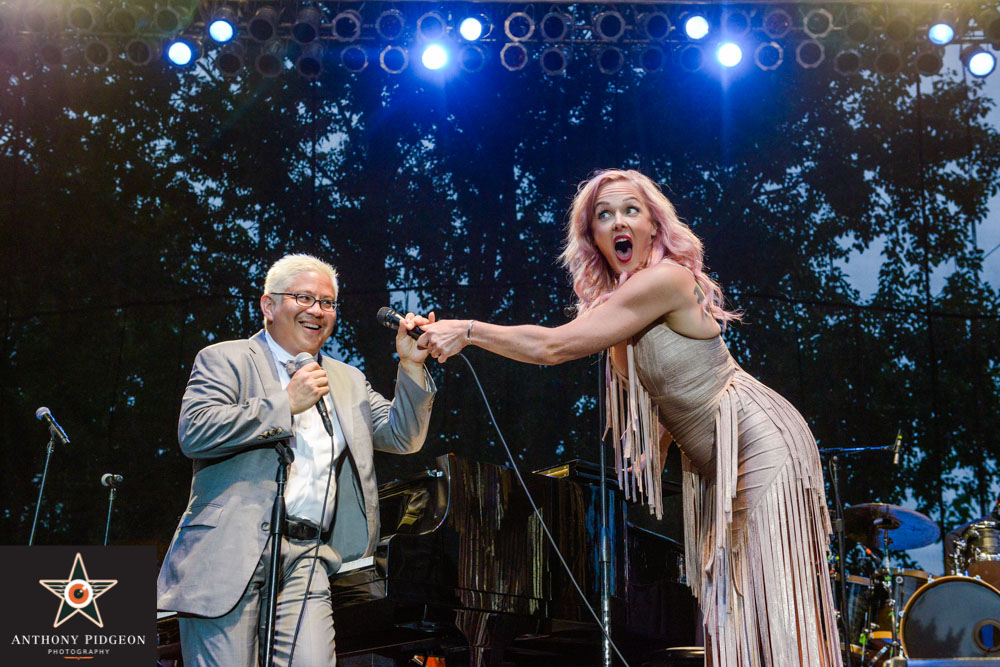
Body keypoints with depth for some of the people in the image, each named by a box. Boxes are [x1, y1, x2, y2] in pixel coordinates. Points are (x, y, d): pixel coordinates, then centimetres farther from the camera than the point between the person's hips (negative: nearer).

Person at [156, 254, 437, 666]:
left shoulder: (348, 381, 24)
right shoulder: (225, 360, 9)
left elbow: (403, 438, 16)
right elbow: (194, 433, -8)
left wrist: (411, 367, 3)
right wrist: (286, 403, -6)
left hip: (307, 558, 4)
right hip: (230, 551, -3)